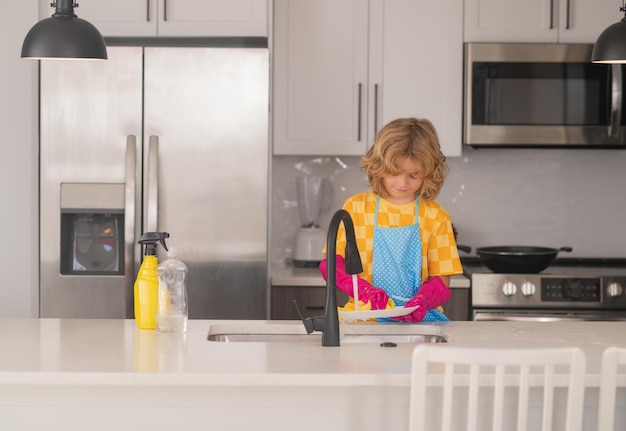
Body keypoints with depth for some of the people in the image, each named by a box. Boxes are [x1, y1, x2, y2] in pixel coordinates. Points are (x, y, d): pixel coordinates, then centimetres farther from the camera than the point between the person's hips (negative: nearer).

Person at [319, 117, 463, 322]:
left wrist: (422, 301, -16)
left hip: (419, 320, 0)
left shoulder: (435, 216, 7)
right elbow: (332, 262, 3)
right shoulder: (356, 207, 7)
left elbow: (441, 278, 5)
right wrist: (365, 290, -15)